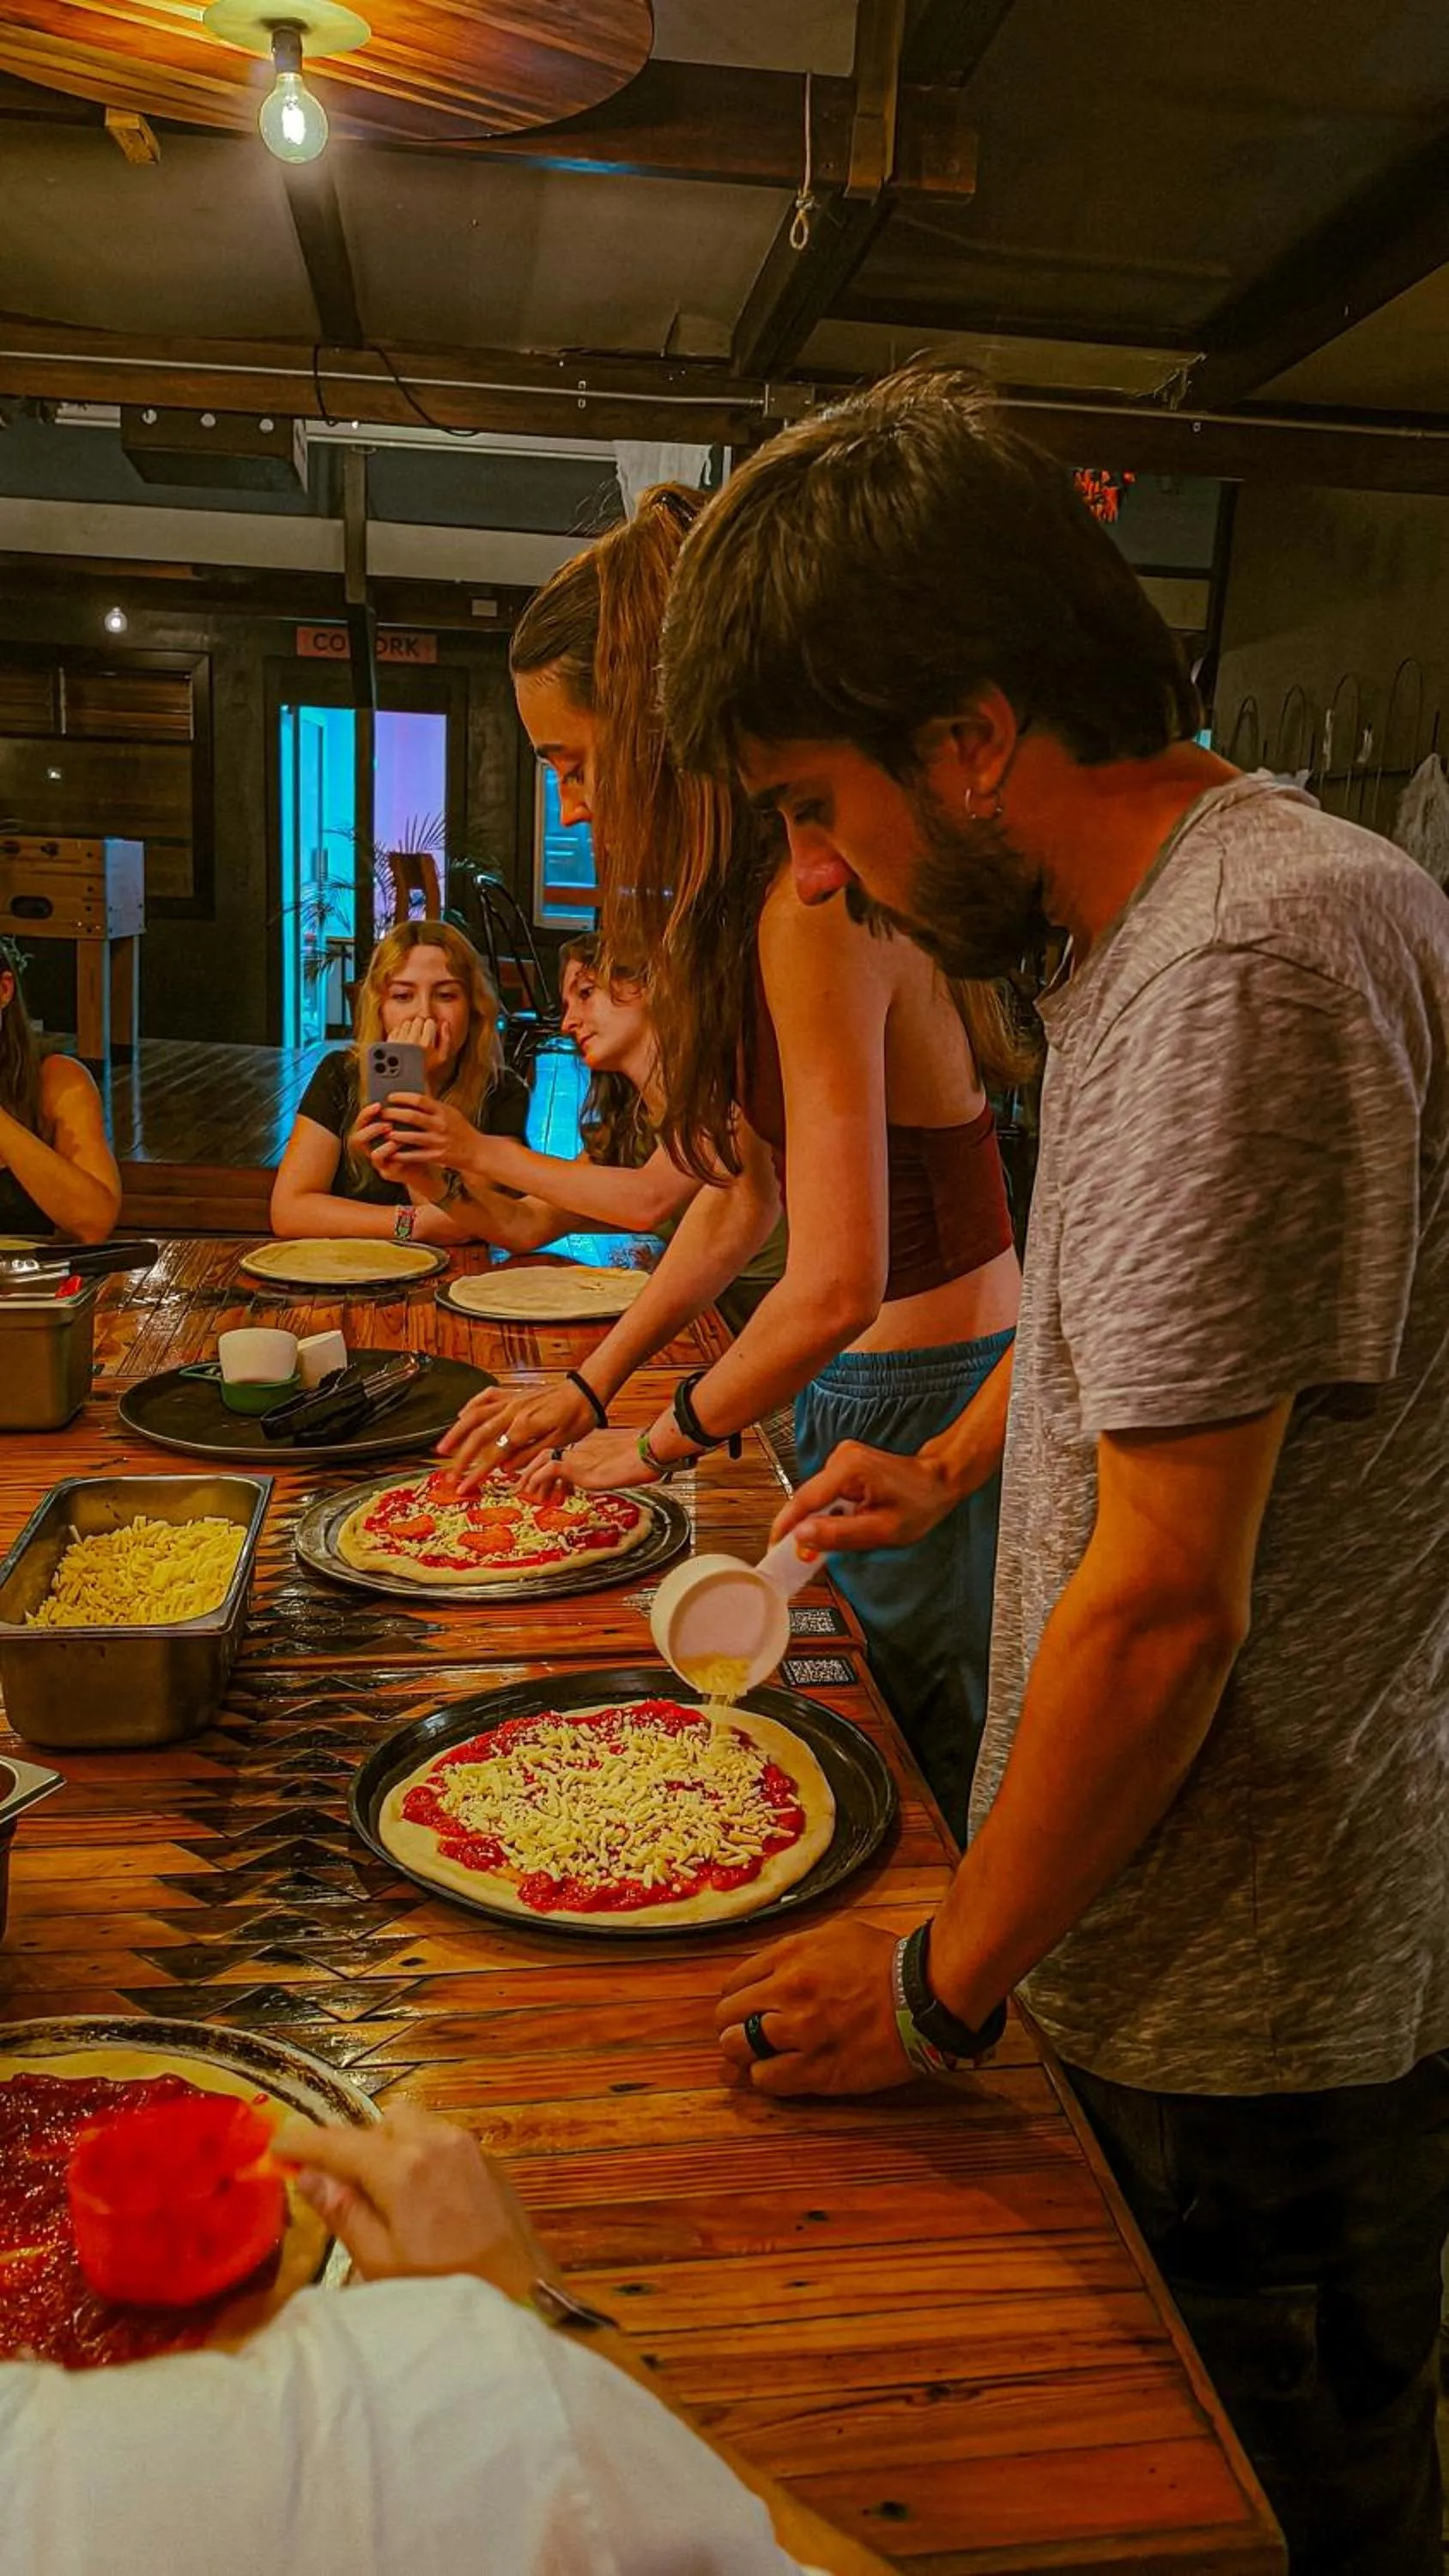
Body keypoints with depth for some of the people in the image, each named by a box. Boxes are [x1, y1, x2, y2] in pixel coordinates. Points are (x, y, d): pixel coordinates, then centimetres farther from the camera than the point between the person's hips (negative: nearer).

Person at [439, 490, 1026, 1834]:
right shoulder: (753, 901, 7)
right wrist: (588, 1388, 11)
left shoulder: (814, 910, -23)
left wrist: (660, 1444, -10)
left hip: (921, 1417, -9)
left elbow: (835, 1285, -26)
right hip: (866, 1403, 9)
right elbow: (741, 1198, 13)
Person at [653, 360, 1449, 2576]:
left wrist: (948, 1985, -13)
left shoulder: (1249, 965, -27)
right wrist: (951, 1472, 26)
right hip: (1199, 1952, 9)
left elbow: (1165, 1605, -26)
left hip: (1260, 2017, -8)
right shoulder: (1154, 928, 6)